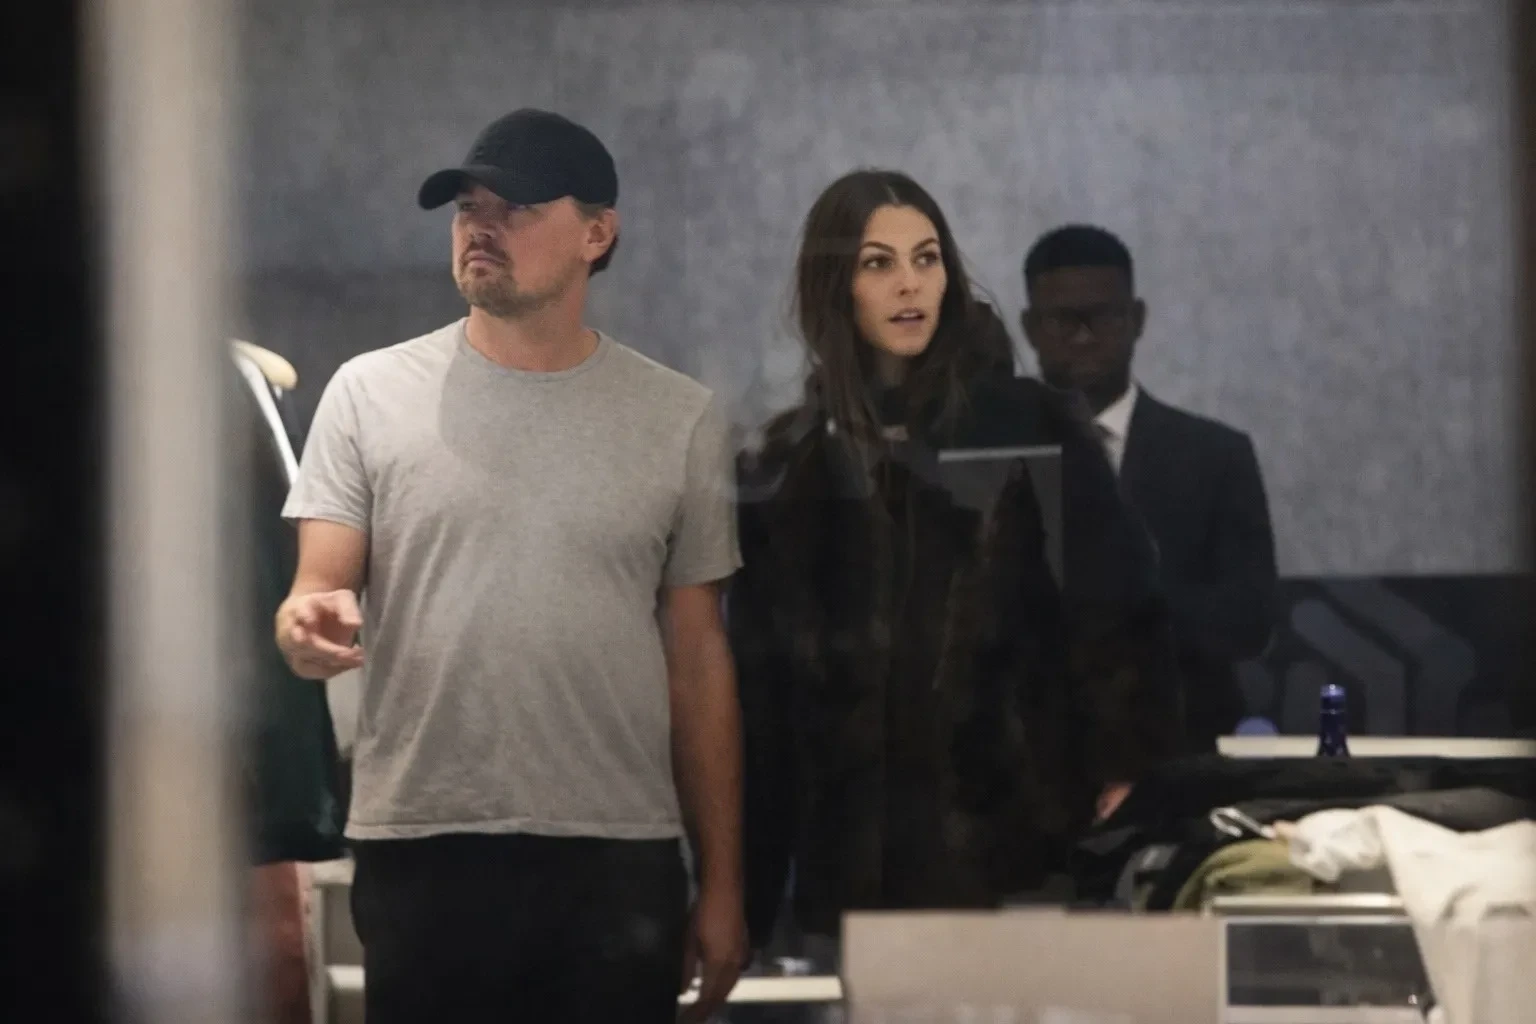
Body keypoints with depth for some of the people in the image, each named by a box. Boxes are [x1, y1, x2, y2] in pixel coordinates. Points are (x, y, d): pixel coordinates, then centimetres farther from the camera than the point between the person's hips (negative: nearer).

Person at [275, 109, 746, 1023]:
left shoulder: (680, 421, 7)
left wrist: (722, 883, 6)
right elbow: (312, 605, 0)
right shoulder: (371, 396, 4)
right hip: (421, 851, -1)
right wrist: (309, 629, -25)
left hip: (619, 858, 1)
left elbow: (698, 659, 9)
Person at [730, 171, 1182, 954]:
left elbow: (1115, 620, 0)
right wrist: (743, 903, 7)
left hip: (1021, 845, -2)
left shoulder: (1032, 429, 3)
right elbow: (756, 683, 11)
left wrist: (1120, 790, -11)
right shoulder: (784, 471, 10)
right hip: (853, 857, 2)